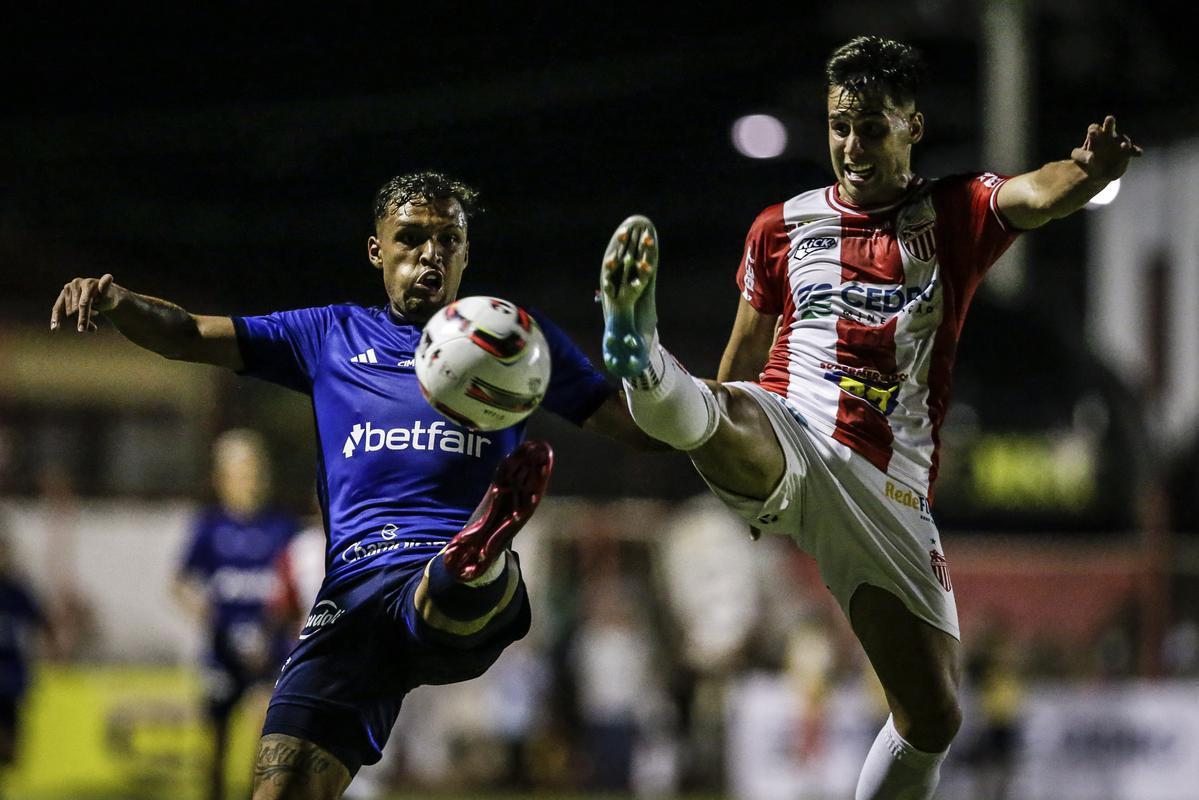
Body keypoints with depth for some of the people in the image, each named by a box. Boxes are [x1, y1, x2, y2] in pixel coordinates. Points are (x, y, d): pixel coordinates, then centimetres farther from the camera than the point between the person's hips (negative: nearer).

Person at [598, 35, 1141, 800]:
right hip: (786, 444, -1)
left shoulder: (956, 214, 6)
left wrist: (1088, 171, -41)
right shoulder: (782, 227, 11)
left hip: (890, 493, 1)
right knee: (719, 414, -39)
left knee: (933, 716, -1)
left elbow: (1038, 196, -17)